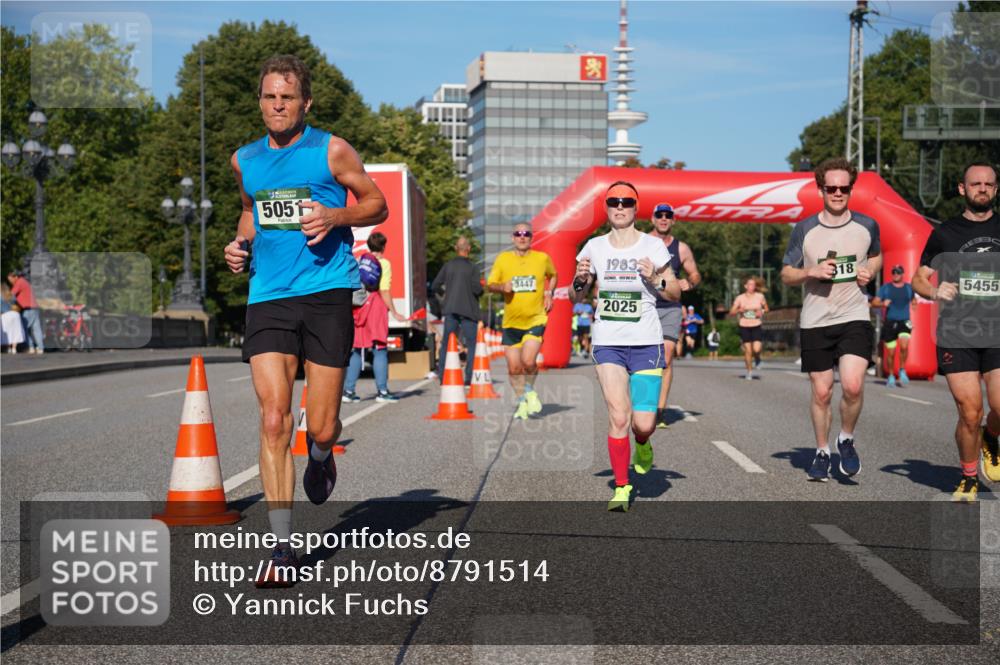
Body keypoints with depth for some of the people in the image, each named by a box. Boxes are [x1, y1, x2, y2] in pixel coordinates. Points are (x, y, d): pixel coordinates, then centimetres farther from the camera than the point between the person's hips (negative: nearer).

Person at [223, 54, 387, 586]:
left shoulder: (332, 151, 1)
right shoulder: (245, 160, 13)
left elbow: (377, 204, 8)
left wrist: (334, 215, -11)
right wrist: (241, 241, 10)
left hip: (327, 291, -2)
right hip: (267, 297, 3)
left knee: (321, 426, -2)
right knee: (273, 419, -11)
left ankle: (321, 454, 39)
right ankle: (282, 546, -5)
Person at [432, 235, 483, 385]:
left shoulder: (448, 266, 5)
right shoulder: (472, 267, -7)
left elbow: (435, 287, 5)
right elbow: (476, 288, -16)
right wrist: (482, 289, 6)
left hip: (451, 309, 3)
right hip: (468, 310, -3)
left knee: (446, 343, 9)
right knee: (472, 344, 4)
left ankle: (442, 376, 3)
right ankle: (469, 378, -3)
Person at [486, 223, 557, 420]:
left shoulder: (542, 258, 3)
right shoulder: (503, 259, 2)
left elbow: (553, 276, 23)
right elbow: (490, 284, 3)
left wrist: (549, 294, 7)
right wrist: (502, 287, -18)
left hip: (536, 320, -2)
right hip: (511, 322, 2)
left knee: (528, 360, -20)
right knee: (514, 367, 4)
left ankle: (530, 391, 9)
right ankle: (522, 402, 25)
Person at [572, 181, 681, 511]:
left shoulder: (653, 246, 2)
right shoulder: (594, 247, 7)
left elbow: (675, 294, 5)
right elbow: (575, 297, 13)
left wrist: (655, 279, -14)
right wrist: (580, 280, -9)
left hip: (646, 343, -1)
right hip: (608, 343, 1)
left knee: (643, 423, -7)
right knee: (618, 417, -12)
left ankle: (642, 444, 31)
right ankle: (621, 487, 3)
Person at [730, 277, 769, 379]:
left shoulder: (760, 297, 0)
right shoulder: (740, 298, -1)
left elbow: (766, 309, 13)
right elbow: (732, 312, 3)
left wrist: (762, 312, -9)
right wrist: (739, 310, -17)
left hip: (757, 326, 0)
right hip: (744, 327, 0)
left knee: (756, 349, -14)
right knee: (748, 350, 0)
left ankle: (757, 359, 22)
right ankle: (749, 371, 16)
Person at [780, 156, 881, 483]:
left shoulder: (867, 226, 3)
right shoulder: (804, 230, -1)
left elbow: (876, 256, 23)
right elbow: (786, 274, 5)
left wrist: (869, 271, 0)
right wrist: (812, 272, -15)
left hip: (855, 318, 0)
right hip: (815, 321, 0)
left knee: (853, 385, -17)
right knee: (821, 393, 5)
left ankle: (846, 439, 10)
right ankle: (822, 452, 24)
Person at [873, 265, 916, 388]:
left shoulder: (909, 288, 11)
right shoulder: (885, 288, 5)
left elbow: (913, 300, 30)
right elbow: (874, 303, 0)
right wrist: (883, 304, -18)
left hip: (904, 322, 0)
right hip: (890, 322, 0)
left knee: (904, 345, -24)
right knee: (890, 352, 1)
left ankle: (902, 370, -4)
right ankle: (891, 376, 20)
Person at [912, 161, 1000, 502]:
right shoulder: (944, 233, 9)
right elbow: (918, 279, 15)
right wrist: (935, 291, -7)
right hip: (956, 335, -1)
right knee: (969, 413, -7)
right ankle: (968, 478, 15)